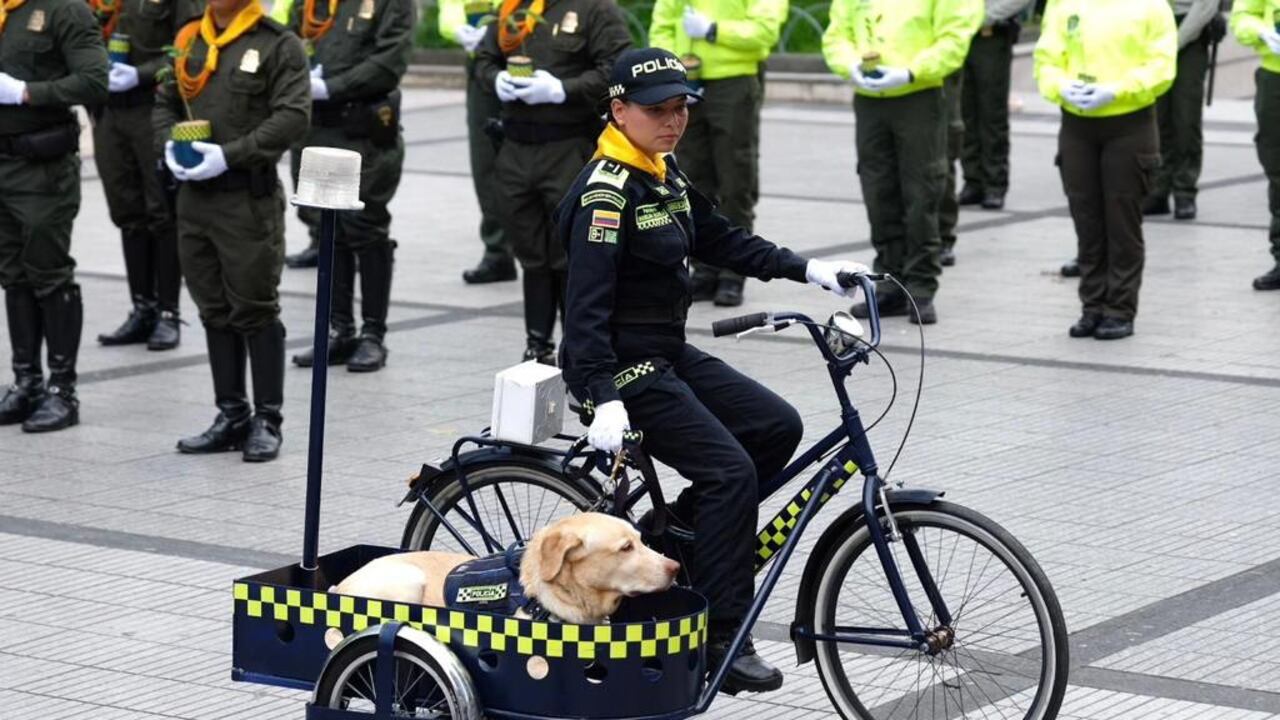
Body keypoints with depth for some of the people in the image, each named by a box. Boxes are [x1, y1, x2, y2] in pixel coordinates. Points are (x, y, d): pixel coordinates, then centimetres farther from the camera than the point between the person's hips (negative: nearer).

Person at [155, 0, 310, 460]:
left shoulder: (279, 45, -7)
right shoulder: (188, 41, 11)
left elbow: (293, 117, -15)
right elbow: (165, 103, 19)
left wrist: (230, 155, -19)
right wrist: (170, 144, -2)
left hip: (250, 199, -6)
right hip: (193, 195, 6)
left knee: (255, 311, 0)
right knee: (215, 311, 12)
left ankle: (267, 421, 10)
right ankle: (231, 417, 22)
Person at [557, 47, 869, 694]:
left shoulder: (663, 175, 10)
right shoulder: (606, 193, -19)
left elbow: (720, 240, 22)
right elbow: (586, 304, -25)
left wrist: (806, 270, 15)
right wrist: (605, 399, -33)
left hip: (670, 355, 10)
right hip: (624, 369, -10)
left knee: (778, 427, 5)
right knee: (731, 471, -17)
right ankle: (720, 640, -11)